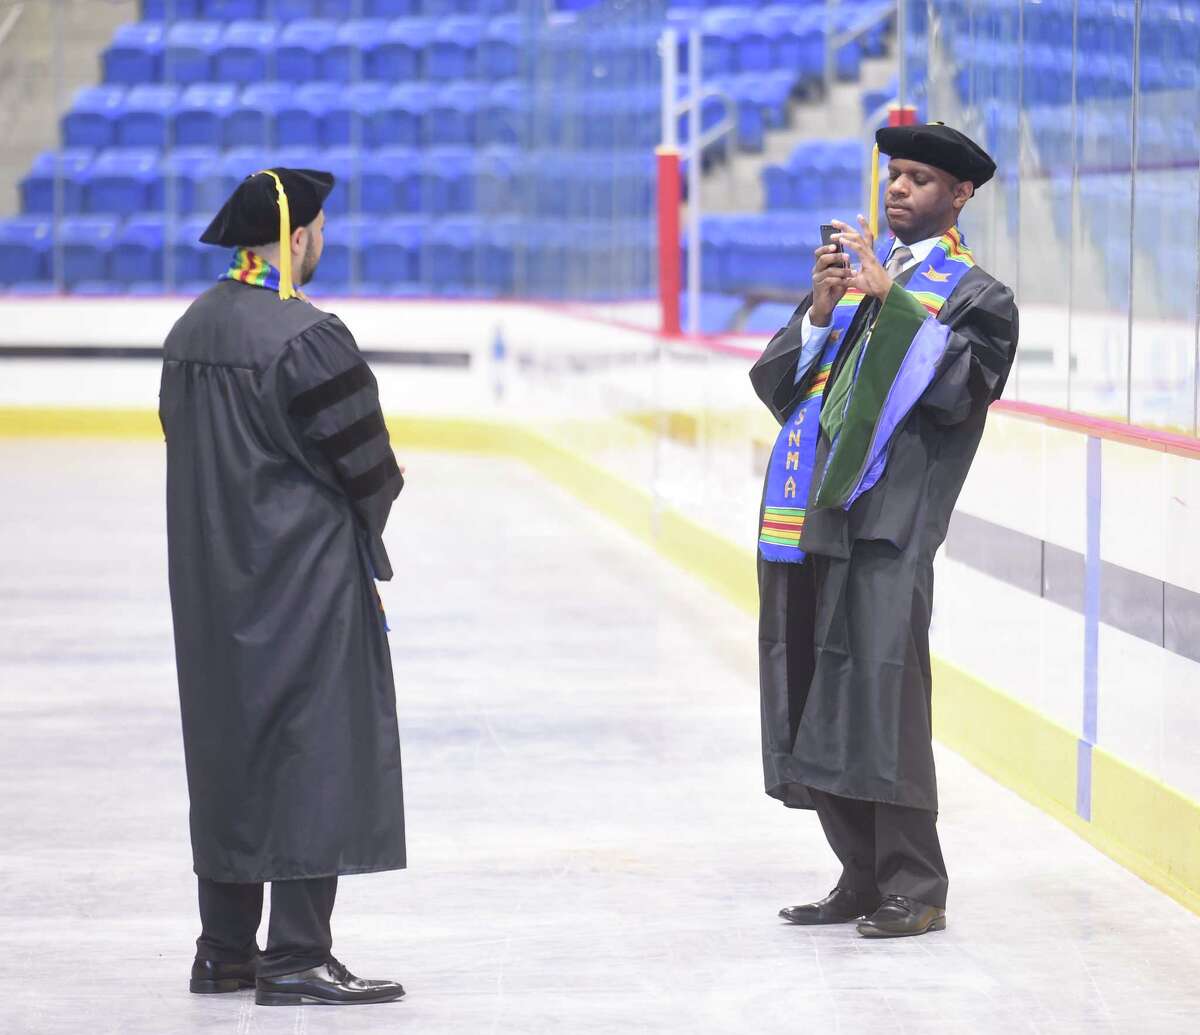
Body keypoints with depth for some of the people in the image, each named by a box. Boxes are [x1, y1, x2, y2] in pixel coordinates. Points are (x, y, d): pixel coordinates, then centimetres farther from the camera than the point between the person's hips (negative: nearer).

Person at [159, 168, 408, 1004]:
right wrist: (381, 491, 8)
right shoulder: (307, 338, -18)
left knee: (231, 753, 15)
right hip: (305, 582, -9)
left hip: (211, 582, 9)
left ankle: (225, 951, 21)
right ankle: (296, 959, -5)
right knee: (317, 750, -4)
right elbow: (366, 466, -15)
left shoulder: (191, 331, 8)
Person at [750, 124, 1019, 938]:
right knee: (813, 703, 6)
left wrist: (889, 299, -14)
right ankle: (864, 879, 14)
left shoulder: (975, 297, 5)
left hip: (887, 520, -6)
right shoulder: (853, 270, 21)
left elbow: (956, 393, -13)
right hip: (804, 513, 6)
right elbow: (774, 384, 13)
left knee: (879, 689, -13)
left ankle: (915, 887, -7)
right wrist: (821, 312, -3)